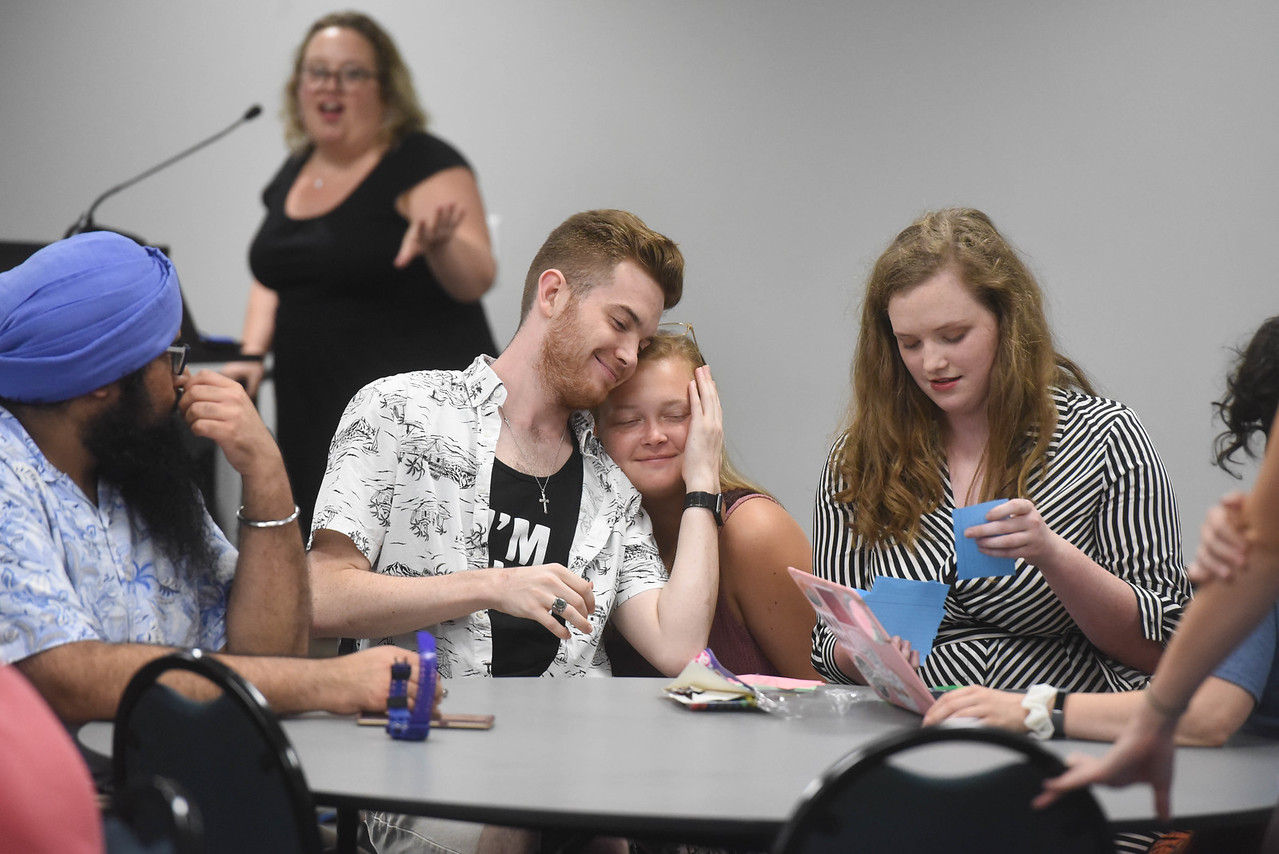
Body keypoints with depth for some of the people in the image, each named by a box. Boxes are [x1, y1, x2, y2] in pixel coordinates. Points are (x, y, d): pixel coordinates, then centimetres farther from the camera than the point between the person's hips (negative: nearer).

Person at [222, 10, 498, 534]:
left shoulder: (425, 165, -6)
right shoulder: (294, 174, 14)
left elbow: (476, 280, -16)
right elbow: (271, 279, 26)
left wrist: (438, 242, -37)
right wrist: (252, 352, 10)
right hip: (313, 411, 7)